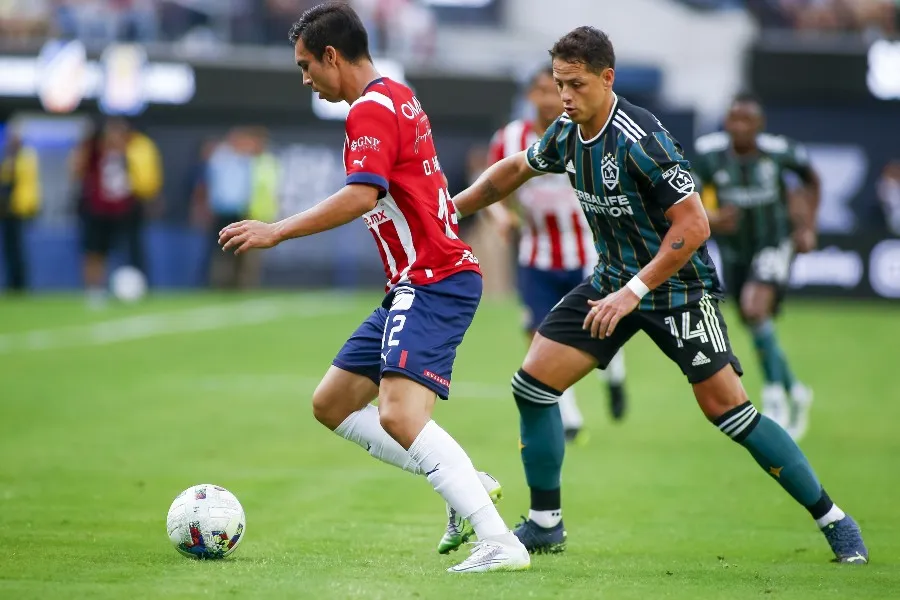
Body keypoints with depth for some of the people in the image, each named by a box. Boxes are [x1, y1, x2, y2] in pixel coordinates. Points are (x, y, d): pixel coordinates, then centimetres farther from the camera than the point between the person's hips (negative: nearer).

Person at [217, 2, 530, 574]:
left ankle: (500, 542, -27)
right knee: (332, 403, 12)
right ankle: (464, 486, 10)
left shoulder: (371, 108, -13)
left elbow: (362, 195, -26)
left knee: (399, 415, -24)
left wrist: (277, 231, -23)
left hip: (434, 281, -10)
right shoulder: (398, 97, 17)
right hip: (415, 284, 10)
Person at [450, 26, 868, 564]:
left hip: (678, 285, -7)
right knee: (533, 384, -2)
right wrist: (451, 209, 22)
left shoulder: (640, 139, -25)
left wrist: (633, 291, -28)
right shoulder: (567, 134, -2)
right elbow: (516, 169, 21)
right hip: (613, 281, 7)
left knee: (727, 409, -12)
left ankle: (833, 519, 0)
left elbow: (693, 225, -27)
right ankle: (545, 524, 11)